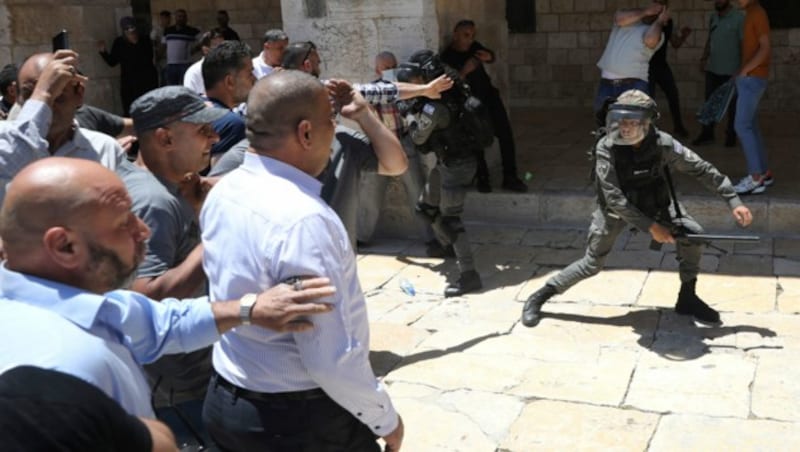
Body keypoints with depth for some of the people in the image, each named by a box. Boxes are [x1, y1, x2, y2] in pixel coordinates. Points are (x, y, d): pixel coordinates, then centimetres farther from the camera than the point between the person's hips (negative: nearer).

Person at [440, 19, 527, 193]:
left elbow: (491, 58, -1)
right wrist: (464, 71, -34)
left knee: (505, 134, -4)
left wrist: (488, 56, -25)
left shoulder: (474, 47, 6)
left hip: (489, 96, 5)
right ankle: (482, 178, 13)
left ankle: (510, 177, 0)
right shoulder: (447, 57, -11)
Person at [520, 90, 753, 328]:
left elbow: (703, 169, -16)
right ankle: (540, 296, 13)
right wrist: (651, 226, -31)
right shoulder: (606, 148, -30)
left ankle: (687, 299, 3)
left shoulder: (662, 143, -25)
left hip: (653, 202, 3)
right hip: (615, 207, -2)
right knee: (592, 264, -4)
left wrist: (734, 201, -18)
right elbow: (614, 198, -30)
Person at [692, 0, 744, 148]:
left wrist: (742, 67, -15)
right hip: (712, 69, 5)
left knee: (731, 104, 5)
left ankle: (731, 135, 15)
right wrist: (704, 58, 8)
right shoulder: (713, 18, 9)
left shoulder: (739, 18, -10)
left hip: (731, 70, -5)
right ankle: (707, 134, 12)